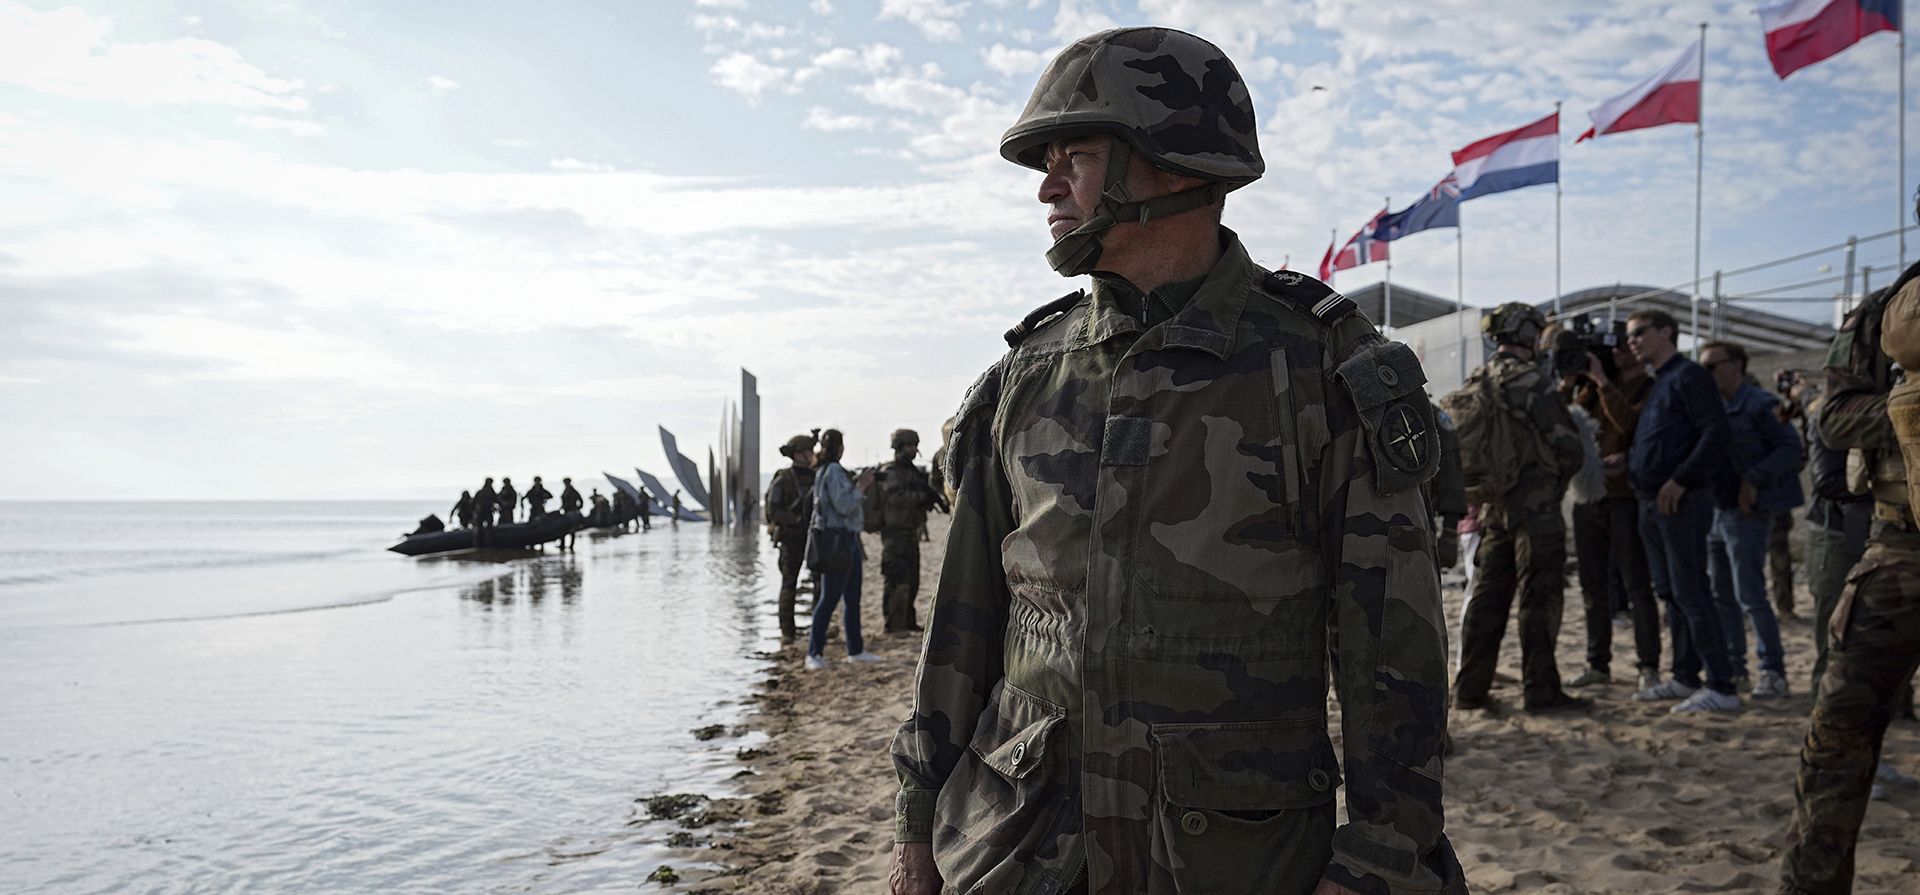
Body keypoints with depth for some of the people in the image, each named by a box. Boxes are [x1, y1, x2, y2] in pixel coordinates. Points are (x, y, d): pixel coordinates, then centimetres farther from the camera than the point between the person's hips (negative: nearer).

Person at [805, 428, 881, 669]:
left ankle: (856, 650, 22)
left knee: (853, 599, 14)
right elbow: (843, 506, -20)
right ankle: (814, 654, -3)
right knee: (829, 599, -7)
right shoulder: (833, 471, -13)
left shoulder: (832, 471, 17)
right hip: (837, 543, -10)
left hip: (848, 542, 10)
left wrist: (859, 486, 17)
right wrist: (861, 487, -10)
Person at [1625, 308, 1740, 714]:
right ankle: (1685, 678, 19)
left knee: (1690, 593, -10)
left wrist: (1680, 481, -21)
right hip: (1651, 503, 9)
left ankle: (1721, 688, -6)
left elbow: (1717, 433, -18)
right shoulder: (1654, 384, 19)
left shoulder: (1688, 376, -9)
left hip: (1682, 501, -9)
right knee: (1670, 592, 12)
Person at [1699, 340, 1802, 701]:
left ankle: (1773, 672, 5)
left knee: (1750, 596, -6)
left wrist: (1754, 480, -19)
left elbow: (1790, 448, -13)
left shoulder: (1759, 404, -10)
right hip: (1714, 510, 8)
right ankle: (1732, 666, 21)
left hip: (1747, 513, -8)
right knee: (1719, 596, 11)